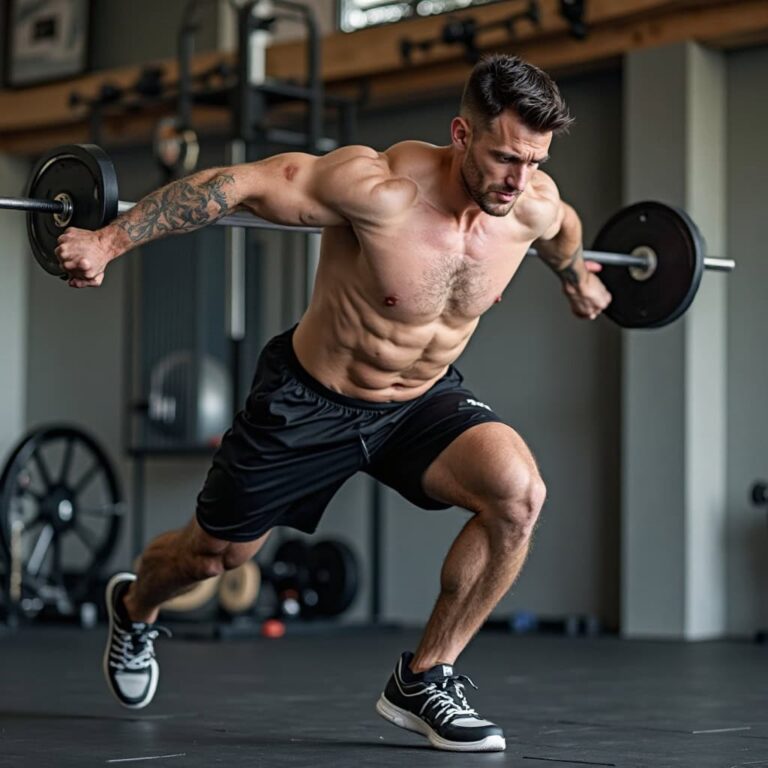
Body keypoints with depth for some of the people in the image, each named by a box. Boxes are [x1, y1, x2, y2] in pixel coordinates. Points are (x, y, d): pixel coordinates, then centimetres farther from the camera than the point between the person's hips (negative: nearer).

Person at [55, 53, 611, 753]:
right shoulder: (382, 188, -33)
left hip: (423, 402, 4)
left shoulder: (537, 205, -16)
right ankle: (134, 609, 55)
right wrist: (109, 242, -27)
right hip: (309, 400, -3)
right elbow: (240, 183, -26)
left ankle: (424, 680, -9)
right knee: (218, 552, 16)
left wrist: (575, 276, 33)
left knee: (519, 491, -26)